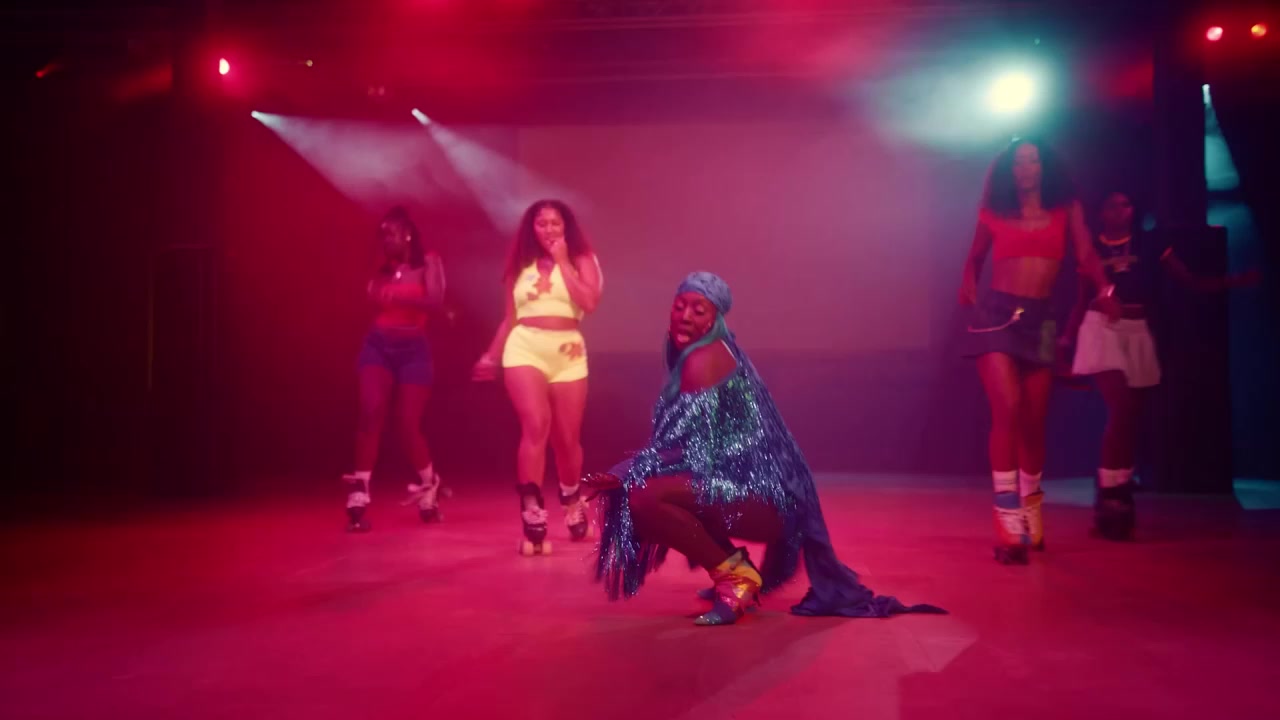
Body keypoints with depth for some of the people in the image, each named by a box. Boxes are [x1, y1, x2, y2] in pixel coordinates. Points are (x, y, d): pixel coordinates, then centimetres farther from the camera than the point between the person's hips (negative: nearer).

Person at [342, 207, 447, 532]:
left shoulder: (428, 261, 3)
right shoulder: (382, 268, 15)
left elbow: (435, 298, -15)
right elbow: (372, 301, 13)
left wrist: (396, 295, -25)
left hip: (413, 349, -3)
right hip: (377, 345, 3)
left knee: (409, 424, -3)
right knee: (371, 413, -16)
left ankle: (429, 486, 24)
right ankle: (358, 498, -16)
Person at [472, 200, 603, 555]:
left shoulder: (581, 259, 9)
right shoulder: (521, 265, 13)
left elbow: (589, 303, -9)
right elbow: (509, 318, 17)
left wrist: (563, 262, -5)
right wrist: (490, 356, 13)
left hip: (568, 353, 0)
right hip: (524, 349, 0)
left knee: (567, 438, 6)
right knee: (535, 425, -20)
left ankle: (573, 504, 35)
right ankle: (533, 518, -18)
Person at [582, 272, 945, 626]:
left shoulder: (702, 360, -14)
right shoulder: (715, 353, 15)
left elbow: (694, 451, -20)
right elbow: (685, 443, 19)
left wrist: (624, 473, -16)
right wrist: (631, 471, 13)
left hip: (760, 497, -10)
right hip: (758, 491, 10)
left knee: (645, 499, -24)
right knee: (647, 486, 21)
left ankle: (734, 573, -5)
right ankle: (736, 570, 20)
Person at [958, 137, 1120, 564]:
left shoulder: (1067, 210, 10)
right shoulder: (994, 213, 9)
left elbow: (1086, 255, -4)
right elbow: (975, 257, 21)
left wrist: (1105, 289, -22)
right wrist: (968, 284, 0)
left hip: (1039, 320, 2)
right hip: (996, 314, -2)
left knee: (1033, 421, 5)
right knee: (1008, 412, -16)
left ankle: (1031, 511, 27)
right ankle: (1009, 524, -14)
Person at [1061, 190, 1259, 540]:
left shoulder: (1150, 243, 6)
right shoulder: (1093, 248, 4)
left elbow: (1191, 281, 5)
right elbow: (1083, 299, 7)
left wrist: (1234, 281, -8)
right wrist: (1067, 339, 1)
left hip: (1137, 333, 3)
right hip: (1101, 330, -3)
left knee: (1130, 417, 6)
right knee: (1120, 410, -16)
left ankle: (1120, 495, 16)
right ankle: (1109, 499, -10)